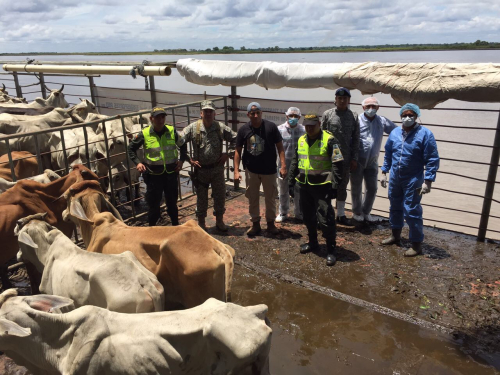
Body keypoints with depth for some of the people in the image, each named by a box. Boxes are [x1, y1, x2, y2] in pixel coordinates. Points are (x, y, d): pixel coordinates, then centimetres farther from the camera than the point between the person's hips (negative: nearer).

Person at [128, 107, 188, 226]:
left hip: (171, 173, 2)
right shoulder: (144, 134, -6)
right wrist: (137, 162, -6)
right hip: (154, 174, -2)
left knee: (172, 201, 16)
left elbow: (183, 146, 14)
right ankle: (152, 227, 25)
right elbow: (131, 148, 7)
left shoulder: (172, 131, -1)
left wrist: (181, 160, 3)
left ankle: (175, 224, 33)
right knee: (153, 203, 8)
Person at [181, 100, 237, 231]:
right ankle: (201, 223, 27)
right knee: (201, 197, 10)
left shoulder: (221, 127, -5)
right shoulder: (193, 128, -9)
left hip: (217, 168, 2)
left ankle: (219, 221, 29)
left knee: (220, 195, 10)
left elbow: (234, 139, 6)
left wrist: (227, 154, -2)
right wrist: (189, 159, -9)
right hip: (200, 169, -1)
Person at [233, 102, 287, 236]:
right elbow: (238, 150, 0)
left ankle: (271, 223, 28)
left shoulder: (271, 127, -9)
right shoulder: (243, 129, -4)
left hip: (269, 170, -1)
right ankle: (255, 223, 27)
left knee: (270, 198, 11)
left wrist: (283, 166, -13)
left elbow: (280, 147, -5)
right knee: (252, 198, 11)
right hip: (251, 170, 2)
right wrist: (236, 170, -5)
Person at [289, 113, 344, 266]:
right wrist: (291, 181, 14)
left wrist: (335, 186, -15)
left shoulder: (329, 140, -10)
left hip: (322, 186, -6)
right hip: (304, 185, 6)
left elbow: (337, 164, -12)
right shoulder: (301, 140, 9)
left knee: (325, 218, -6)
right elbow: (295, 163, 17)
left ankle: (330, 250, 8)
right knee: (308, 216, 16)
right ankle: (312, 242, 35)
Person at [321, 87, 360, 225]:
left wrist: (354, 158, 0)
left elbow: (356, 139, 5)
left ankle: (341, 213, 23)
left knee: (342, 186, 12)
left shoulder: (354, 116, 4)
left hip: (345, 158, 2)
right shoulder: (328, 114, -1)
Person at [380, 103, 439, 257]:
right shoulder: (395, 133, 4)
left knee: (412, 212, -5)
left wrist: (428, 181, -17)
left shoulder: (425, 134, -12)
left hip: (413, 180, -6)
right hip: (395, 179, 6)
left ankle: (416, 244, 9)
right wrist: (384, 172, 12)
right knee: (395, 207, 18)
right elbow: (388, 155, 14)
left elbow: (433, 160, -12)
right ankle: (395, 235, 37)